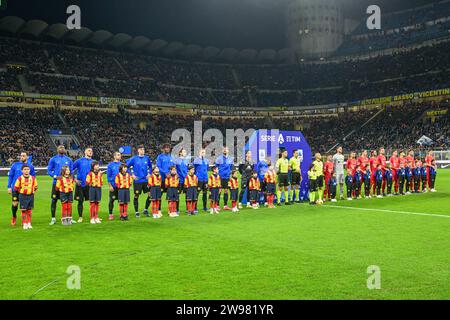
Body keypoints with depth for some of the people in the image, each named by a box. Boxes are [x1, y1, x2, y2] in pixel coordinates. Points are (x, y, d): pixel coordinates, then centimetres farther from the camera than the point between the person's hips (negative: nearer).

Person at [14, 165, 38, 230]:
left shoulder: (33, 178, 0)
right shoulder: (20, 178, -7)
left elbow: (35, 187, 11)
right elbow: (16, 188, -1)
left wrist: (32, 191, 1)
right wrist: (21, 192, -2)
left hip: (31, 196, 2)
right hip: (23, 196, -2)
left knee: (29, 210, 8)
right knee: (23, 210, 0)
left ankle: (29, 223, 18)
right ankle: (24, 224, 9)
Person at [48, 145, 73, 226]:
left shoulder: (69, 160, 11)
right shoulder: (53, 159, 2)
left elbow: (71, 171, 14)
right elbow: (49, 170, 1)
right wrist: (55, 176, -15)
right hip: (56, 183, -2)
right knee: (54, 200, 1)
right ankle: (53, 218, 10)